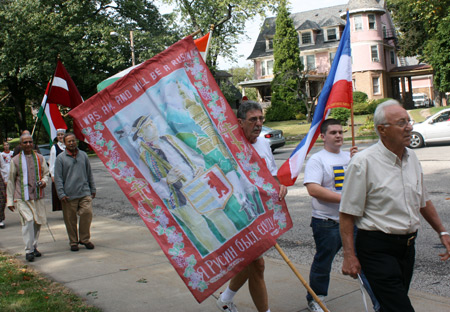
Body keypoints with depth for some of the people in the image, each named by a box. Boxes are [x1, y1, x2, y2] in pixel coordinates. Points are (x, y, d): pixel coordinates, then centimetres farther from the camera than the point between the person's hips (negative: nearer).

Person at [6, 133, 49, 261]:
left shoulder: (39, 158, 10)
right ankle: (29, 251, -9)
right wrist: (10, 200, 7)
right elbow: (11, 181, 9)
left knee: (38, 221, 6)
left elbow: (45, 173, 19)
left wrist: (44, 181, -6)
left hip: (38, 196, 3)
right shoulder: (15, 160, 5)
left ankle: (33, 247, 23)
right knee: (28, 220, -15)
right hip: (22, 197, -3)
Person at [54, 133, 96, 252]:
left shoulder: (83, 155, 11)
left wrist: (93, 189, 16)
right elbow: (58, 178, -1)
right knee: (70, 219, 4)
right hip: (69, 195, -2)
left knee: (87, 213, -11)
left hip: (84, 192, 2)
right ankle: (73, 242, 19)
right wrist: (61, 194, -8)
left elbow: (89, 174, 18)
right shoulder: (61, 158, 1)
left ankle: (84, 239, 7)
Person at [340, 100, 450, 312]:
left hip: (407, 246, 7)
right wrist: (349, 255, -17)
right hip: (377, 248, -7)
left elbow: (423, 201, 22)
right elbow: (347, 214, -15)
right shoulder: (363, 162, -15)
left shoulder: (411, 157, 8)